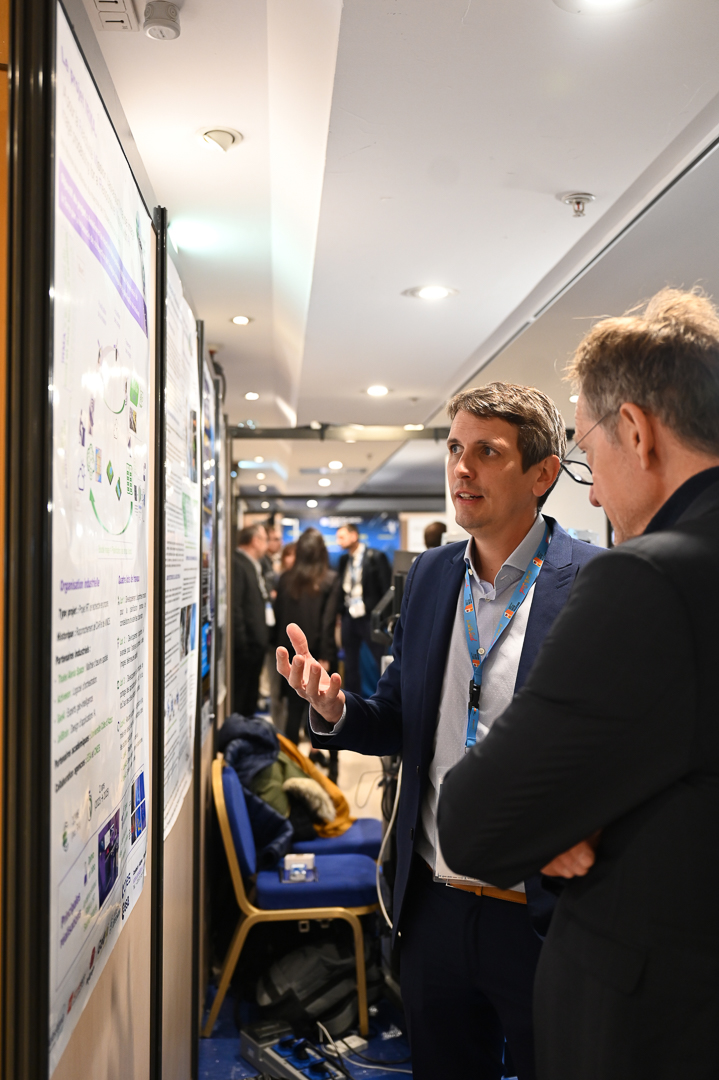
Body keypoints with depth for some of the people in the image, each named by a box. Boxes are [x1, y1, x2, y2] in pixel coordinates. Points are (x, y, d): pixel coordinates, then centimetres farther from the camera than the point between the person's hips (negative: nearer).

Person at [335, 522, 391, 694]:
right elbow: (341, 588, 13)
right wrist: (339, 613, 5)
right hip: (348, 617, 6)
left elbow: (387, 588, -8)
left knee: (383, 662, -2)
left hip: (369, 617, -6)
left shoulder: (375, 557, -7)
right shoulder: (343, 560, 11)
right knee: (350, 665, 11)